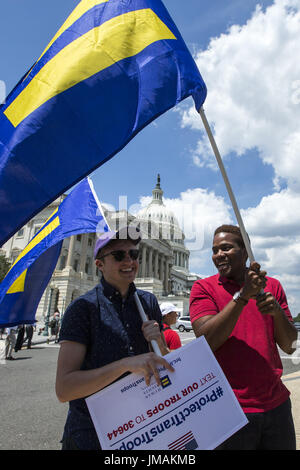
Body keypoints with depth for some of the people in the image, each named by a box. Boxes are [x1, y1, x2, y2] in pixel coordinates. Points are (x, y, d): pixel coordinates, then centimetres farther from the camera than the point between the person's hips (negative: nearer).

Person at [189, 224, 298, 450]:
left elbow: (289, 346, 4)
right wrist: (243, 295, -24)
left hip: (277, 404, 4)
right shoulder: (203, 288, -6)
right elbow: (207, 340, -19)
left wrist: (277, 311, -16)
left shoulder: (272, 286, 4)